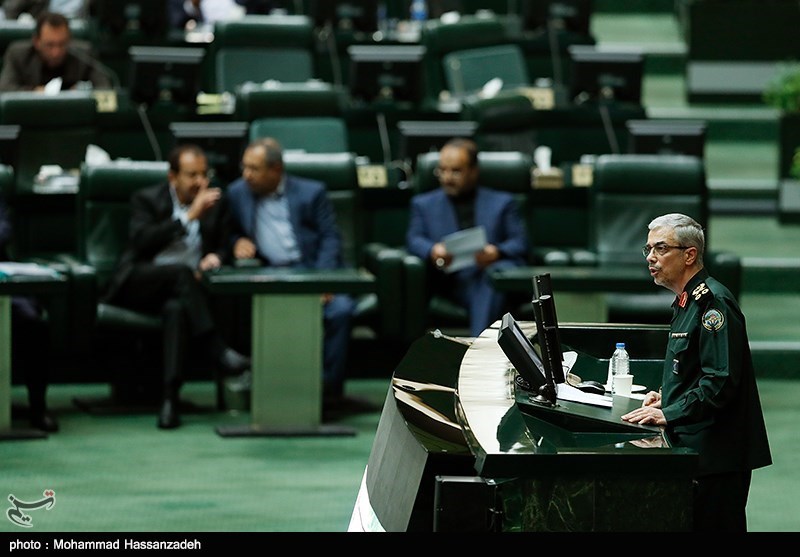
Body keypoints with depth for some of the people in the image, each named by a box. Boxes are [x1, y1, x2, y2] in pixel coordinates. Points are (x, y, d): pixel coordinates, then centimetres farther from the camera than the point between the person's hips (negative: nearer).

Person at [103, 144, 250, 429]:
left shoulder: (216, 203, 15)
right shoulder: (146, 199, 5)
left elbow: (224, 246, 18)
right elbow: (141, 242, -12)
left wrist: (216, 257, -8)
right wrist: (189, 216, -17)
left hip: (184, 288, 2)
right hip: (140, 285, -2)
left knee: (177, 308, -36)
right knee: (181, 272, -36)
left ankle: (170, 396, -44)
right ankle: (217, 351, -42)